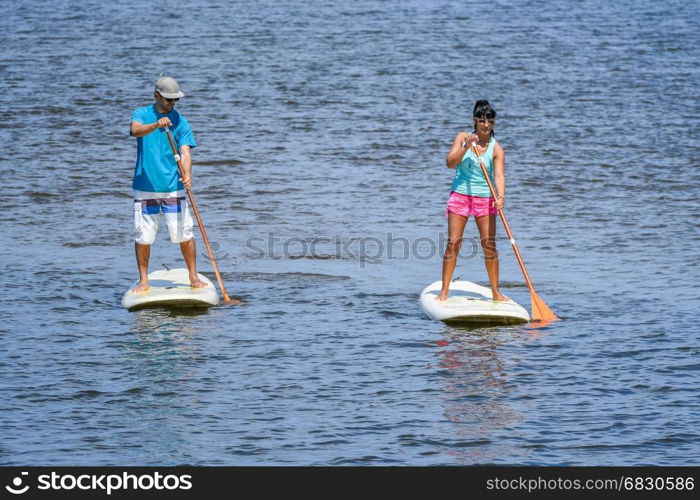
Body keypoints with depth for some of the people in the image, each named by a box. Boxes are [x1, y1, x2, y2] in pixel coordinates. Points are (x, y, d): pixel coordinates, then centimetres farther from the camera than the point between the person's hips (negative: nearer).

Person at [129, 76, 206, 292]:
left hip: (173, 188, 0)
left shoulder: (180, 122, 2)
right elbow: (136, 130, -21)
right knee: (143, 236, 2)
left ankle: (193, 276, 11)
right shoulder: (141, 114, 2)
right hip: (144, 188, 0)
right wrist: (156, 125, -41)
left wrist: (187, 174, -27)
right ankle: (143, 281, 13)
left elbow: (185, 152, -7)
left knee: (184, 234, -1)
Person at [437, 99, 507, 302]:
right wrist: (466, 147, -22)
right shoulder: (463, 138, 1)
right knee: (453, 243, -4)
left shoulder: (496, 149, -4)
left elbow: (499, 175, -17)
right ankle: (444, 290, 0)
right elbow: (450, 163, -8)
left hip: (484, 199, 0)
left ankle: (495, 291, 9)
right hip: (460, 195, 0)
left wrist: (500, 196, -34)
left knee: (489, 245, -1)